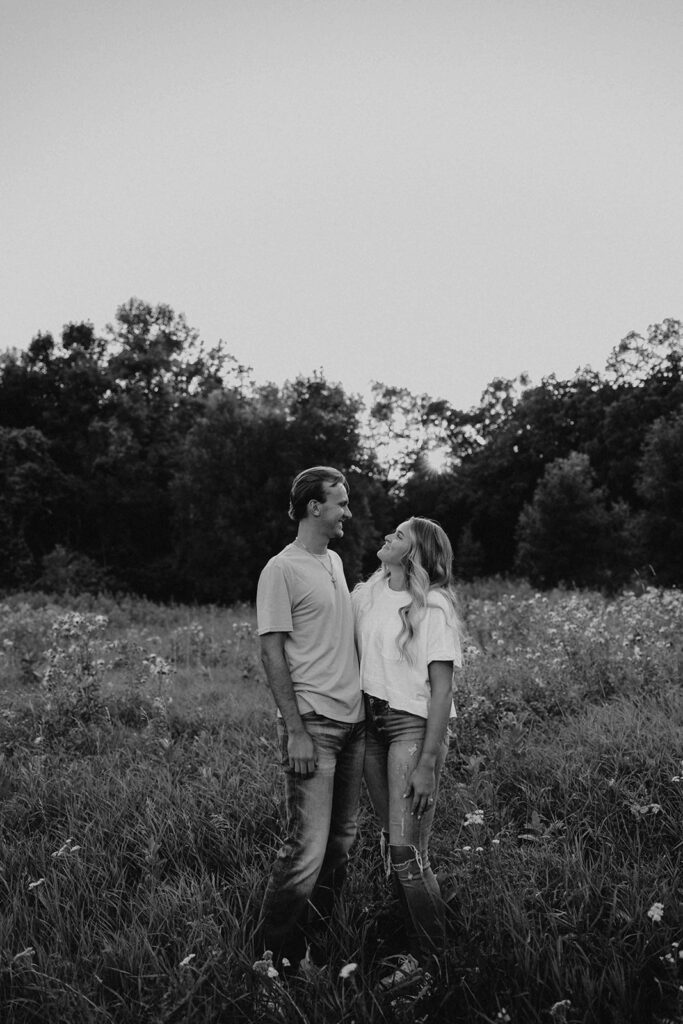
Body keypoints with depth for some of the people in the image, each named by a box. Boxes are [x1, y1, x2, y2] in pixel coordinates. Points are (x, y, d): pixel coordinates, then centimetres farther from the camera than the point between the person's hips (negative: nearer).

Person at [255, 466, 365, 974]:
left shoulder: (335, 561, 15)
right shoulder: (281, 570, -10)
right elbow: (273, 653, -12)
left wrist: (365, 703, 17)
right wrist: (295, 730, -15)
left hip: (353, 720, 8)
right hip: (313, 723, -8)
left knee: (342, 841, 12)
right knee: (308, 846, -7)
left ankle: (315, 942, 26)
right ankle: (278, 955, 11)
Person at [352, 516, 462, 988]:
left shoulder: (434, 607, -11)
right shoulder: (365, 595, 7)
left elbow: (442, 691, -13)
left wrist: (427, 764, -17)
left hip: (415, 725, -6)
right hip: (372, 724, 6)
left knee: (406, 852, -7)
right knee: (392, 847, 11)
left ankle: (431, 957, 14)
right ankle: (418, 944, 28)